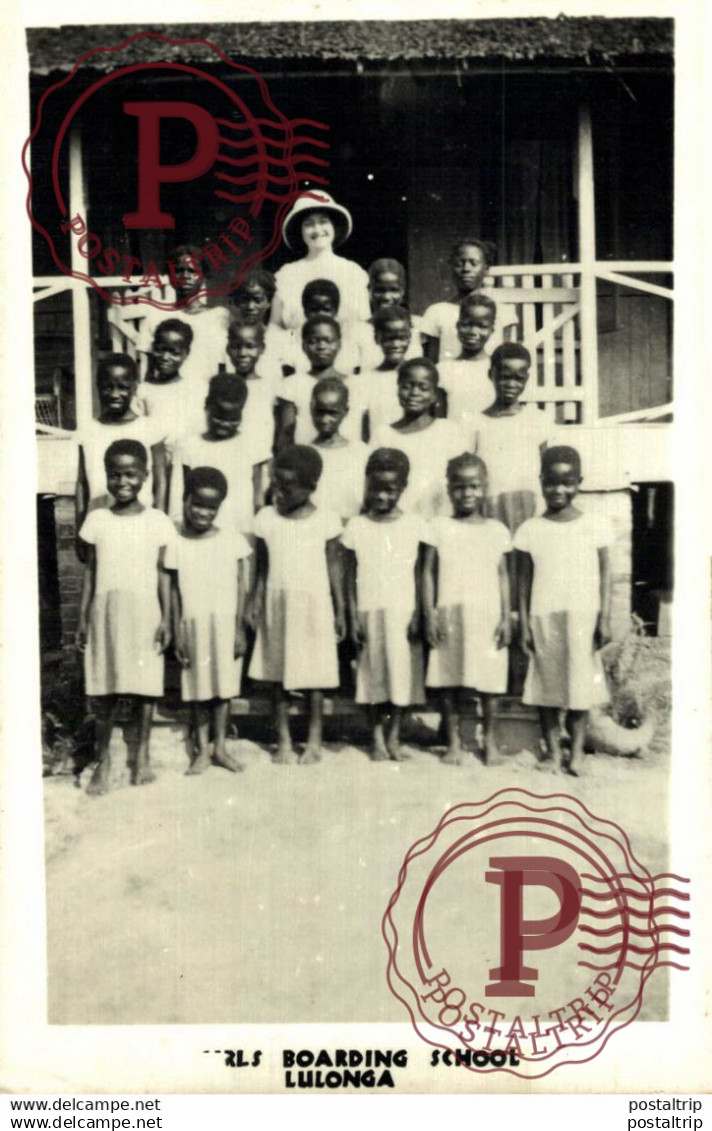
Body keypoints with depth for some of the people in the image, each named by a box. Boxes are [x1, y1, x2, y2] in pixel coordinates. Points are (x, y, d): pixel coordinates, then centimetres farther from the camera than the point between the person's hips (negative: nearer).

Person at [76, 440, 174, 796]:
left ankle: (143, 755, 19)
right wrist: (83, 618, 5)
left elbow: (163, 573, 1)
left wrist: (166, 619, -4)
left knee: (146, 686, 4)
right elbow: (90, 572, 7)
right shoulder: (97, 520, 2)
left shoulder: (157, 521, -1)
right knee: (105, 691, 3)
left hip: (145, 614, -1)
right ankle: (102, 760, 16)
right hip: (106, 613, 1)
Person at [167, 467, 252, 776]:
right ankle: (201, 750, 19)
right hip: (193, 625, 0)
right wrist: (177, 634, -1)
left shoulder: (232, 539, -2)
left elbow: (240, 585, 1)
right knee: (197, 688, 7)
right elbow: (174, 590, 1)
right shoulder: (176, 543, -3)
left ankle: (220, 747, 22)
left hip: (225, 624, 0)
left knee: (223, 685, 8)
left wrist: (239, 628, -2)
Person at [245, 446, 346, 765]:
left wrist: (340, 610, 2)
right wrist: (253, 602, 0)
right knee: (277, 673, 7)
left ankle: (314, 741, 19)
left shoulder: (326, 520, -4)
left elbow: (334, 567, 1)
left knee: (314, 672, 4)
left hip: (314, 606, -2)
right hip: (276, 605, 2)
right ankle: (283, 741, 19)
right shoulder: (266, 519, 0)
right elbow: (261, 566, 6)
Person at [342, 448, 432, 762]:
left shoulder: (415, 526, 1)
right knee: (374, 672, 5)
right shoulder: (356, 527, 1)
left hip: (403, 611, 0)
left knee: (402, 670, 3)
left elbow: (419, 575, 2)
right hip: (370, 611, 0)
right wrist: (353, 617, -2)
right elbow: (350, 576, 3)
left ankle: (393, 736, 18)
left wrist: (418, 614, -4)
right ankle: (377, 738, 16)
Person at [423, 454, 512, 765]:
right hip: (450, 615, 0)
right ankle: (454, 742, 14)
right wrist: (429, 614, -3)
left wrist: (506, 617, 1)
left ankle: (490, 739, 19)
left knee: (489, 681, 3)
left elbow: (503, 576, 8)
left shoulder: (496, 530, 6)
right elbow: (428, 572, 3)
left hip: (487, 615, 0)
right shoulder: (440, 527, 3)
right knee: (449, 681, 3)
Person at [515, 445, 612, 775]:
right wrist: (524, 624, 1)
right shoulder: (530, 530, 0)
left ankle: (576, 748, 18)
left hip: (584, 618, 0)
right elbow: (524, 581, 3)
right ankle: (552, 748, 19)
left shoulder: (595, 526, -1)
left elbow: (605, 575, 1)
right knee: (547, 684, 7)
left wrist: (605, 619, -3)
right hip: (544, 619, 1)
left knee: (581, 681, 4)